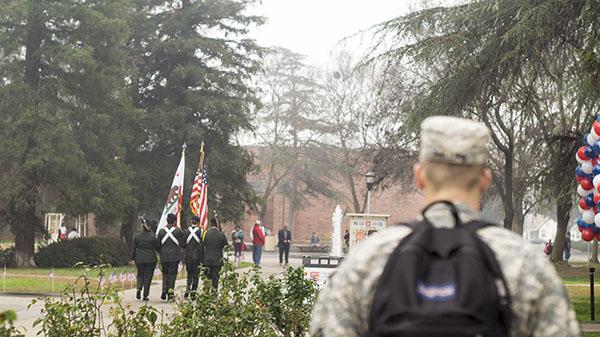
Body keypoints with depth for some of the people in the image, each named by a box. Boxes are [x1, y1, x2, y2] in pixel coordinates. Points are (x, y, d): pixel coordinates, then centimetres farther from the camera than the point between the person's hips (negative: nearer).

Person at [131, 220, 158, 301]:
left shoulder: (137, 236, 0)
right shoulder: (152, 236, -6)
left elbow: (133, 248, 3)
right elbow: (157, 247, -1)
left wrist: (132, 258, 9)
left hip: (139, 259, 2)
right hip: (150, 259, -2)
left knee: (140, 275, 18)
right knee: (148, 276, 4)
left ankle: (139, 288, -9)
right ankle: (145, 295, 3)